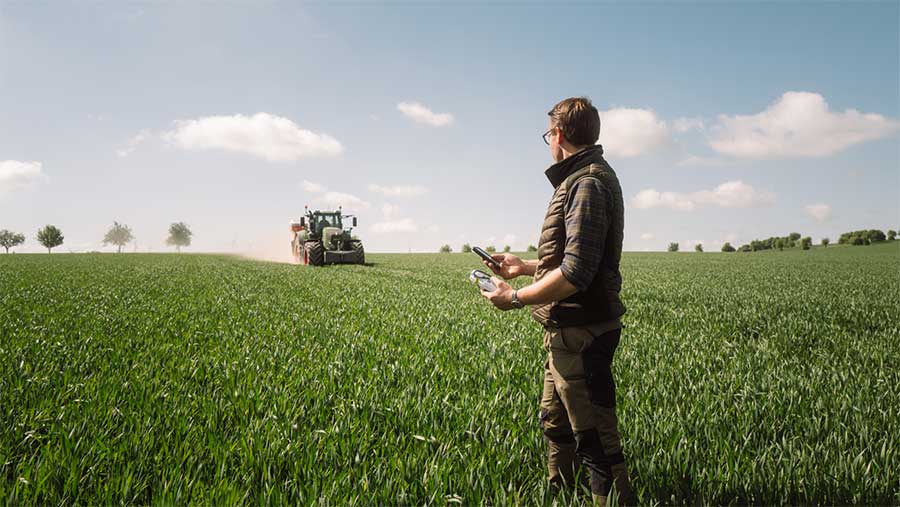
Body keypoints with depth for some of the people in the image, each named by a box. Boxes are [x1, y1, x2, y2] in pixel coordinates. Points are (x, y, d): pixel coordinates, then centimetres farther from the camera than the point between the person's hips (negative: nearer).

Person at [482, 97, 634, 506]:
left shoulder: (587, 184, -18)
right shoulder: (586, 179, 14)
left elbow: (576, 273, -27)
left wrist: (517, 298, -17)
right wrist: (524, 266, 24)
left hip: (580, 336, -11)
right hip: (567, 332, 11)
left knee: (595, 439, -2)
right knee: (555, 424, 23)